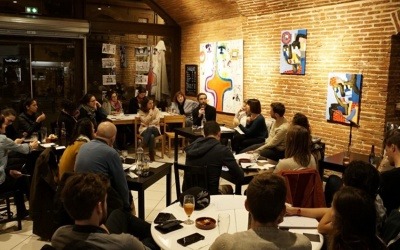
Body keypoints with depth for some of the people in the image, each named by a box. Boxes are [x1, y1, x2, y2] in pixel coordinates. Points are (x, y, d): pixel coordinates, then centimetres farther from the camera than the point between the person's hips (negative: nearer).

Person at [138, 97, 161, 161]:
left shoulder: (156, 109, 4)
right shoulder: (141, 111, 1)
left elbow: (157, 121, -5)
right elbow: (145, 122, -11)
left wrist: (149, 124, -13)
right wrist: (150, 113, -16)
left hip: (154, 128, 1)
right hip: (144, 129, -1)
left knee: (150, 128, -39)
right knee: (151, 136, -37)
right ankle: (151, 157, -33)